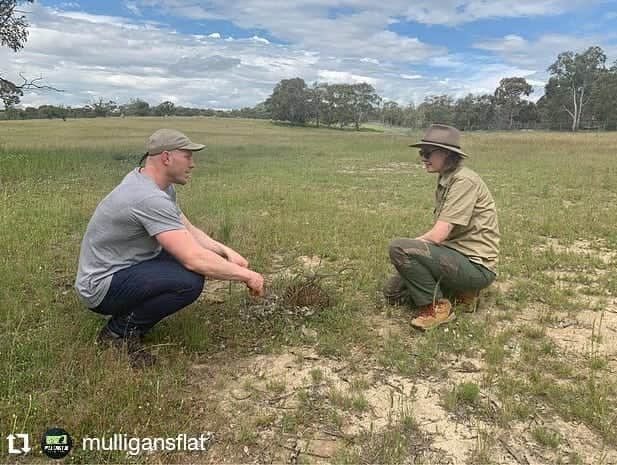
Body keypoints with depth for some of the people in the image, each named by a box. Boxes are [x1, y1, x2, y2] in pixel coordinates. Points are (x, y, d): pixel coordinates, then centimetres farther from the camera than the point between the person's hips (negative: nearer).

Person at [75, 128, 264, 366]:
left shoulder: (160, 186, 3)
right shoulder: (149, 198, -29)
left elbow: (188, 230, 9)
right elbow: (194, 259, -33)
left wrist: (226, 251, -5)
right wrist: (245, 275, -23)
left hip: (121, 269, 10)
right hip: (101, 287, -10)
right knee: (190, 281, -29)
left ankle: (130, 314, 11)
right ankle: (119, 331, -6)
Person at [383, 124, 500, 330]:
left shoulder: (464, 181, -18)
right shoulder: (445, 180, 12)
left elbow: (437, 235, -24)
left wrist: (405, 249, -8)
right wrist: (412, 248, -2)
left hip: (476, 265, -10)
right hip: (456, 255, 10)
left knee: (399, 248, -25)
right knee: (393, 290, 10)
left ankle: (436, 307, -10)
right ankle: (459, 292, 12)